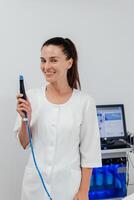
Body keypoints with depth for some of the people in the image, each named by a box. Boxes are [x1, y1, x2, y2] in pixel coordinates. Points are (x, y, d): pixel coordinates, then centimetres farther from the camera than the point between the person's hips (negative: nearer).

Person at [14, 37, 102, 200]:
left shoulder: (85, 101, -10)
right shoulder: (31, 97, -5)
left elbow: (88, 152, -5)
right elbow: (24, 144, 2)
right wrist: (25, 119, -14)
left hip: (68, 184, -1)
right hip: (35, 183, 2)